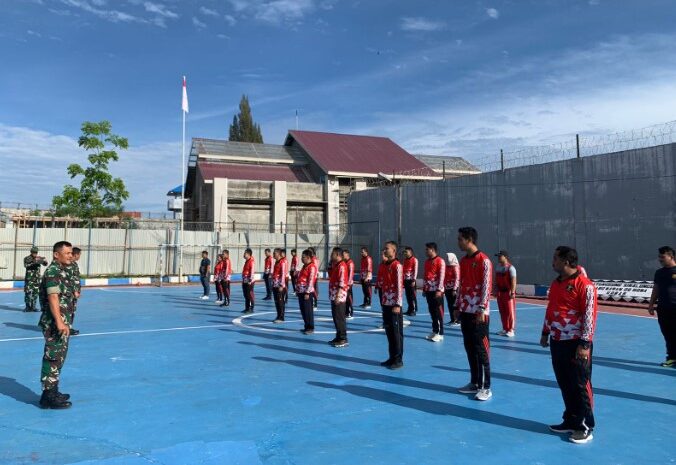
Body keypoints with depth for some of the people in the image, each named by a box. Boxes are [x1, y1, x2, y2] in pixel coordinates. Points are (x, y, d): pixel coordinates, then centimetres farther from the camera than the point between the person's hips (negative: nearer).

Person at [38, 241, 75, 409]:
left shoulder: (61, 271, 15)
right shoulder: (53, 271, -15)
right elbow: (53, 297, -23)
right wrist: (59, 322, -28)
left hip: (62, 323, 10)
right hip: (54, 324, -10)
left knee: (58, 358, 17)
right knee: (53, 359, -4)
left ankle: (52, 391, 28)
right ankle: (49, 396, 3)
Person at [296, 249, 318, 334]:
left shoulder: (312, 267, -13)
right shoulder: (304, 266, 16)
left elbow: (311, 281, -18)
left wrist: (307, 292, -20)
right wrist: (297, 289, 18)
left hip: (307, 292, -9)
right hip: (301, 291, 9)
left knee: (308, 310, -3)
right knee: (303, 310, 13)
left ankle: (311, 328, 5)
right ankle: (306, 326, 21)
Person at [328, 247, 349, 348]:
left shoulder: (342, 266, -14)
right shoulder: (335, 265, 15)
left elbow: (342, 283, -20)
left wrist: (338, 296, -22)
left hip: (339, 296, -9)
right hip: (334, 296, 9)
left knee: (339, 318, -5)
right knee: (336, 317, 13)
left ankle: (343, 339, 1)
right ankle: (338, 337, 21)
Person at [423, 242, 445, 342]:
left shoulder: (440, 261, -10)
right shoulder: (426, 262, 14)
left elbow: (442, 277, -14)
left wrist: (439, 290, -18)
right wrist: (424, 289, 16)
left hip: (436, 291, -7)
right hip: (428, 290, 7)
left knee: (438, 312, -3)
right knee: (432, 312, 11)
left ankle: (440, 334, 2)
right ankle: (435, 331, 19)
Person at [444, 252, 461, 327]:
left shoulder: (455, 267, -10)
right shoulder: (446, 267, 12)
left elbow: (457, 279, -14)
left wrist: (454, 289, -17)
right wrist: (443, 288, 15)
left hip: (454, 289, -8)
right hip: (447, 288, 8)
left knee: (454, 305, -5)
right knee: (450, 305, 11)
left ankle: (458, 321, 2)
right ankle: (452, 320, 21)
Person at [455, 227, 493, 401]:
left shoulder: (484, 261, -12)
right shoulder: (463, 260, 13)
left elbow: (486, 287, -14)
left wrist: (481, 310, -17)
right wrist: (458, 306, 15)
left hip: (478, 313, -8)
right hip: (465, 312, 8)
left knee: (481, 350, -2)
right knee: (470, 349, 12)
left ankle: (485, 387, 7)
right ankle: (475, 383, 23)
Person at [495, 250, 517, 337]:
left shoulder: (510, 268, -13)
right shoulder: (498, 267, 12)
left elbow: (513, 281, -17)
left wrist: (512, 292, -21)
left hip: (508, 292, -8)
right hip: (500, 292, 8)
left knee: (510, 312, -2)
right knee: (502, 311, 13)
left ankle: (511, 330, 3)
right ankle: (505, 329, 23)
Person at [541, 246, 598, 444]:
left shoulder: (584, 285, -14)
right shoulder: (555, 283, 11)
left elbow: (590, 316, -16)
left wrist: (584, 344, -17)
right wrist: (545, 333, 19)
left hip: (576, 344, -8)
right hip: (557, 342, 8)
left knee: (581, 386, 3)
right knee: (564, 384, 15)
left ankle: (585, 427, 15)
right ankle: (571, 421, 28)